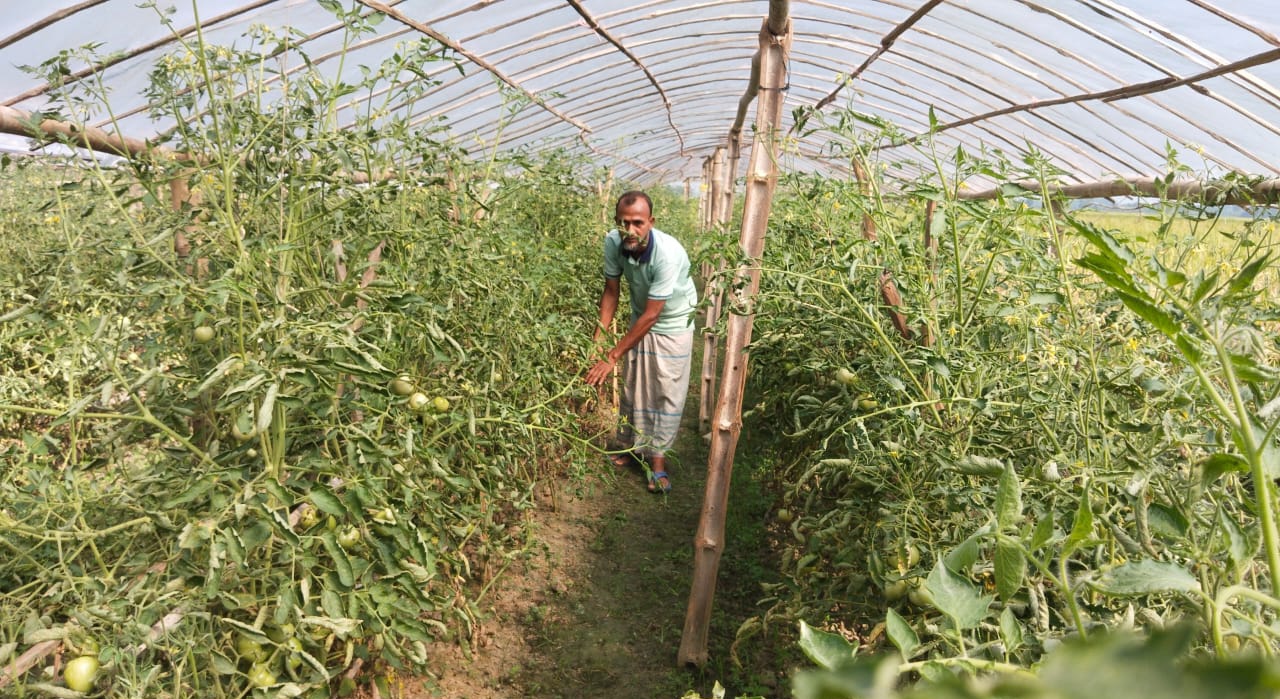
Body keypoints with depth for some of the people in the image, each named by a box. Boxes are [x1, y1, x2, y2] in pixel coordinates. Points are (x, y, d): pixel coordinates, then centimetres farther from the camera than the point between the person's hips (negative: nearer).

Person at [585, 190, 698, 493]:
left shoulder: (668, 254, -37)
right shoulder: (613, 242, -22)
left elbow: (651, 315, -32)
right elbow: (611, 291, -8)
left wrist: (612, 357, -30)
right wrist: (598, 338, -16)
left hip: (672, 324, -4)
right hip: (639, 320, 5)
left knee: (666, 393, 0)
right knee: (631, 386, 12)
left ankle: (658, 458, 13)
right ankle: (631, 446, 30)